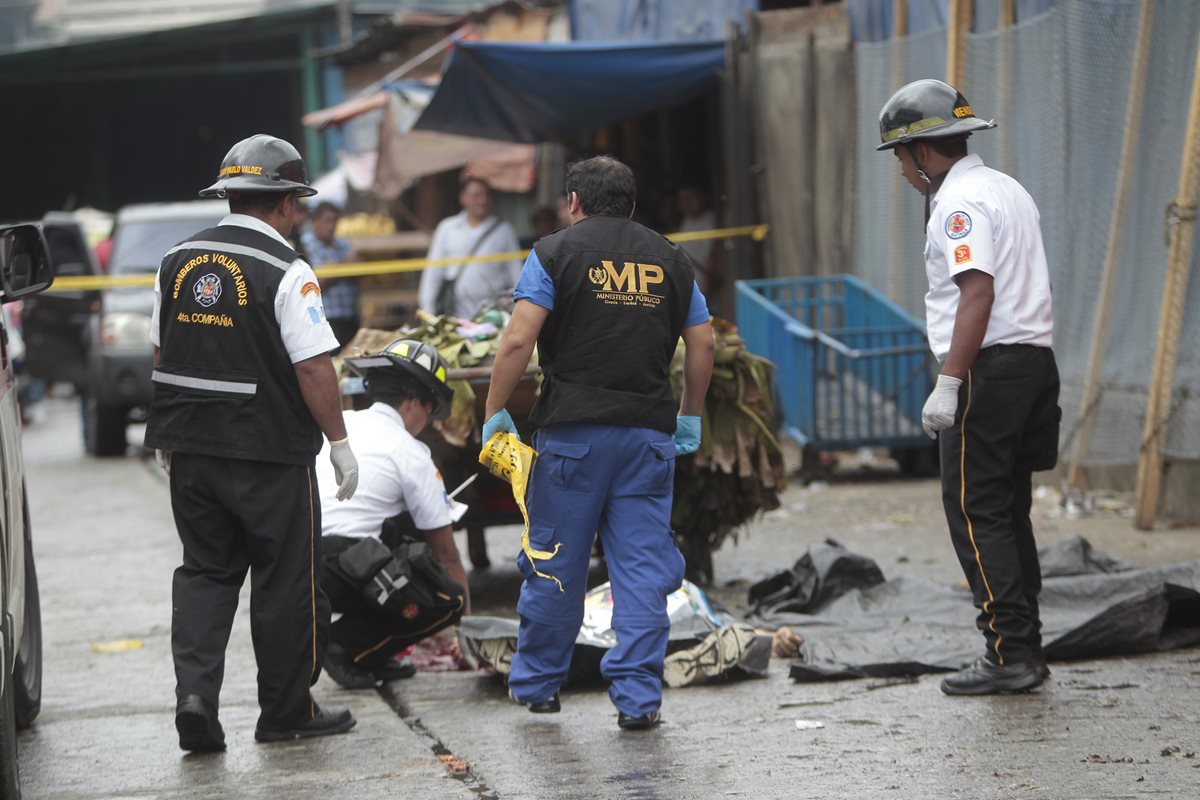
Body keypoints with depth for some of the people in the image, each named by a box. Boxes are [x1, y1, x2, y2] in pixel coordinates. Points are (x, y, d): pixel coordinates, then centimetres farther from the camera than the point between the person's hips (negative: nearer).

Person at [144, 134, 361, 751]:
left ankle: (194, 693, -5)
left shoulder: (179, 262, 6)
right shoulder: (285, 271, -14)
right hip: (269, 450, -5)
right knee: (285, 581, 7)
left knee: (205, 570, 13)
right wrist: (340, 442, -7)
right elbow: (313, 368, -17)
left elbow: (162, 354, 13)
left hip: (190, 446, 5)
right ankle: (288, 712, 16)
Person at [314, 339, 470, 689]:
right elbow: (445, 551, 11)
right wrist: (466, 614, 24)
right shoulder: (410, 453, 3)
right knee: (449, 598, 2)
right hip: (335, 569, -8)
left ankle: (371, 658, 21)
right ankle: (348, 646, -5)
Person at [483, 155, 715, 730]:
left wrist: (495, 412, -2)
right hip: (649, 432, 3)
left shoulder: (556, 252, 0)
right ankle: (638, 697, -2)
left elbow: (518, 341, -9)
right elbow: (703, 344, 13)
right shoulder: (669, 259, 13)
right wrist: (690, 418, 24)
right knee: (642, 565, 3)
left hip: (573, 429, -2)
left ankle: (536, 683, 20)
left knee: (554, 562, 8)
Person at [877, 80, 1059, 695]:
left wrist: (949, 383, -24)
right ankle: (1025, 648, 15)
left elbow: (978, 292, -22)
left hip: (990, 369, -10)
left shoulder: (960, 202, -11)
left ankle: (1009, 653, -10)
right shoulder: (1007, 190, 20)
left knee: (974, 512, -7)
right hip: (1035, 361, 10)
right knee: (1007, 512, 13)